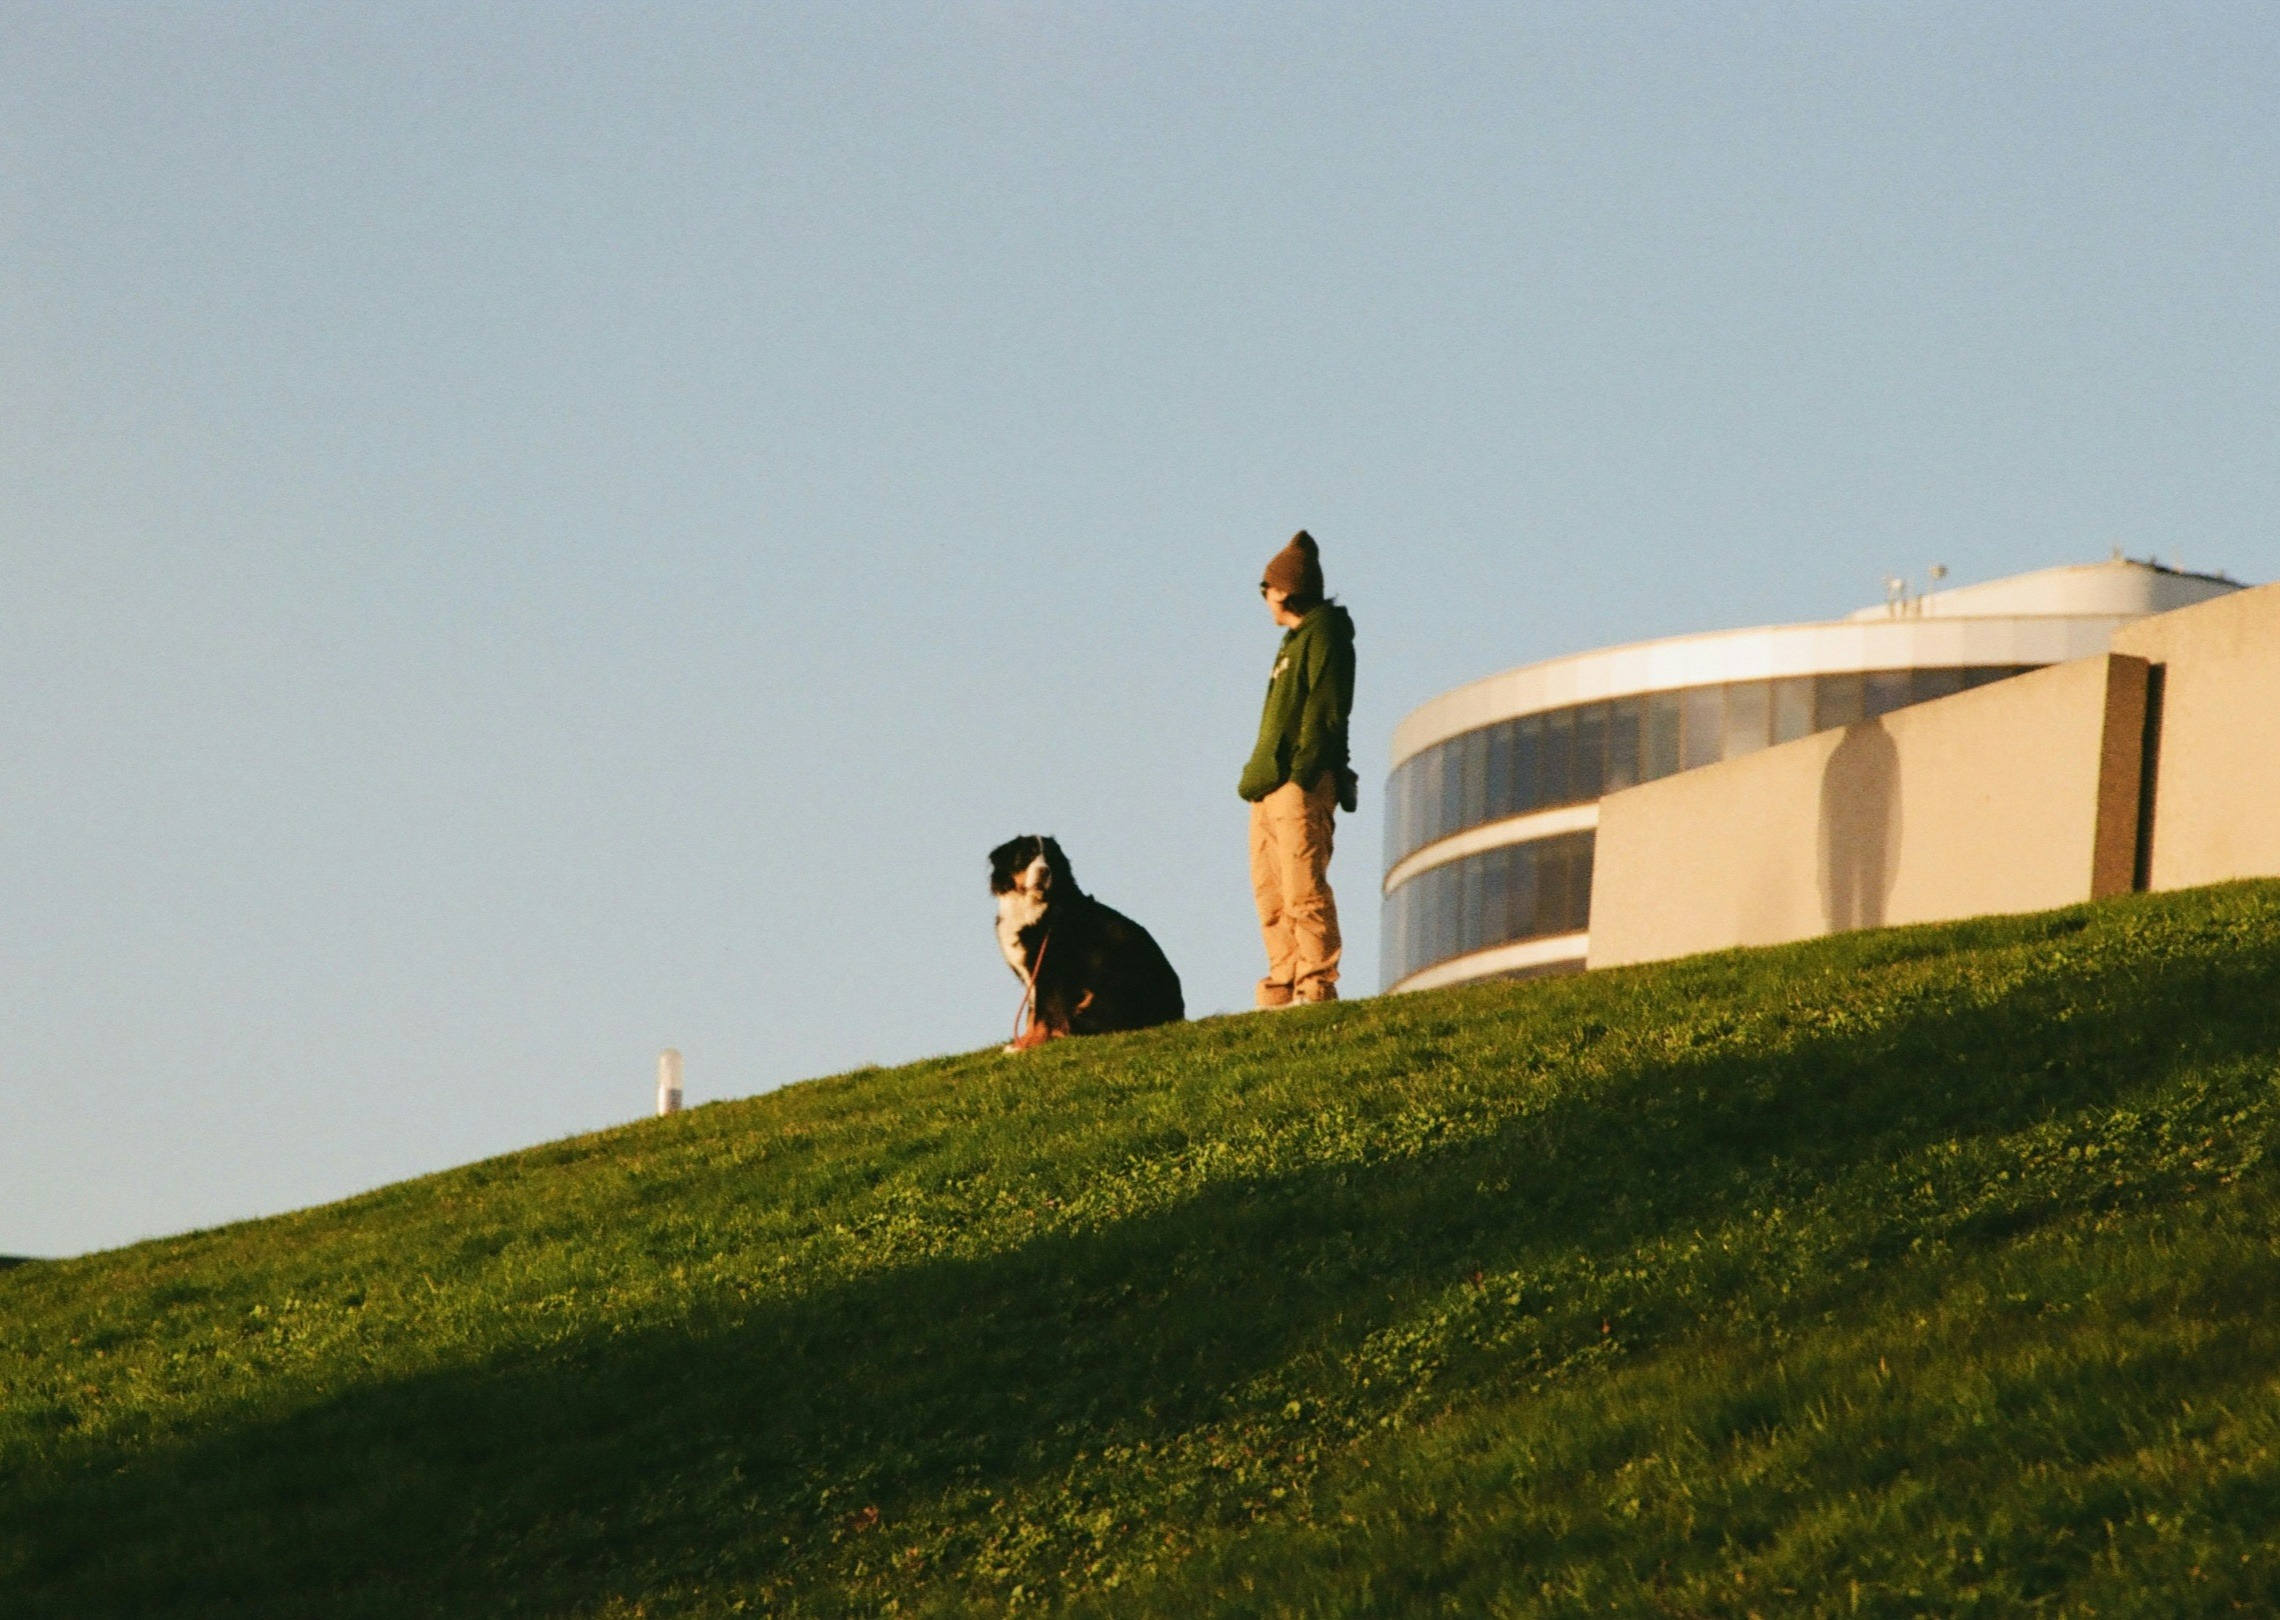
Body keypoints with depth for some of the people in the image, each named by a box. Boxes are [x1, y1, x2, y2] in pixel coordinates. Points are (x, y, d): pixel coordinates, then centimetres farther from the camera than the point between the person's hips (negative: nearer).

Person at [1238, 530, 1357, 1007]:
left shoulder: (1324, 634, -4)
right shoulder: (1295, 640, 25)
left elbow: (1326, 712, -13)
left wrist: (1302, 772, -21)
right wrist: (1257, 775, 16)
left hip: (1300, 787, -10)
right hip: (1269, 787, 10)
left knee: (1303, 888, -13)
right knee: (1270, 892, 6)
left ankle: (1318, 983, -15)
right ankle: (1283, 983, 6)